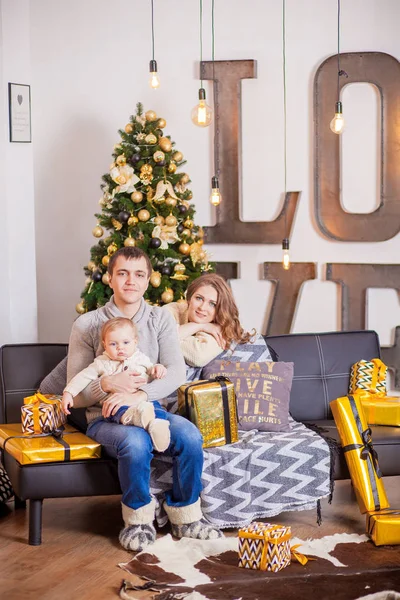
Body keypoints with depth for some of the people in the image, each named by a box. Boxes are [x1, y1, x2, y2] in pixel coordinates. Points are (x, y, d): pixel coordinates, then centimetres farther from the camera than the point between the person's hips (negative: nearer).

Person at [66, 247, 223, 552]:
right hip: (105, 418, -2)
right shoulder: (87, 325, -1)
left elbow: (176, 372, -9)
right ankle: (139, 520, -10)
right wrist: (107, 384, -24)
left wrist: (139, 395, -27)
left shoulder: (161, 319, 6)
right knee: (136, 441, -36)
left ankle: (185, 517, -7)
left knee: (189, 435, -28)